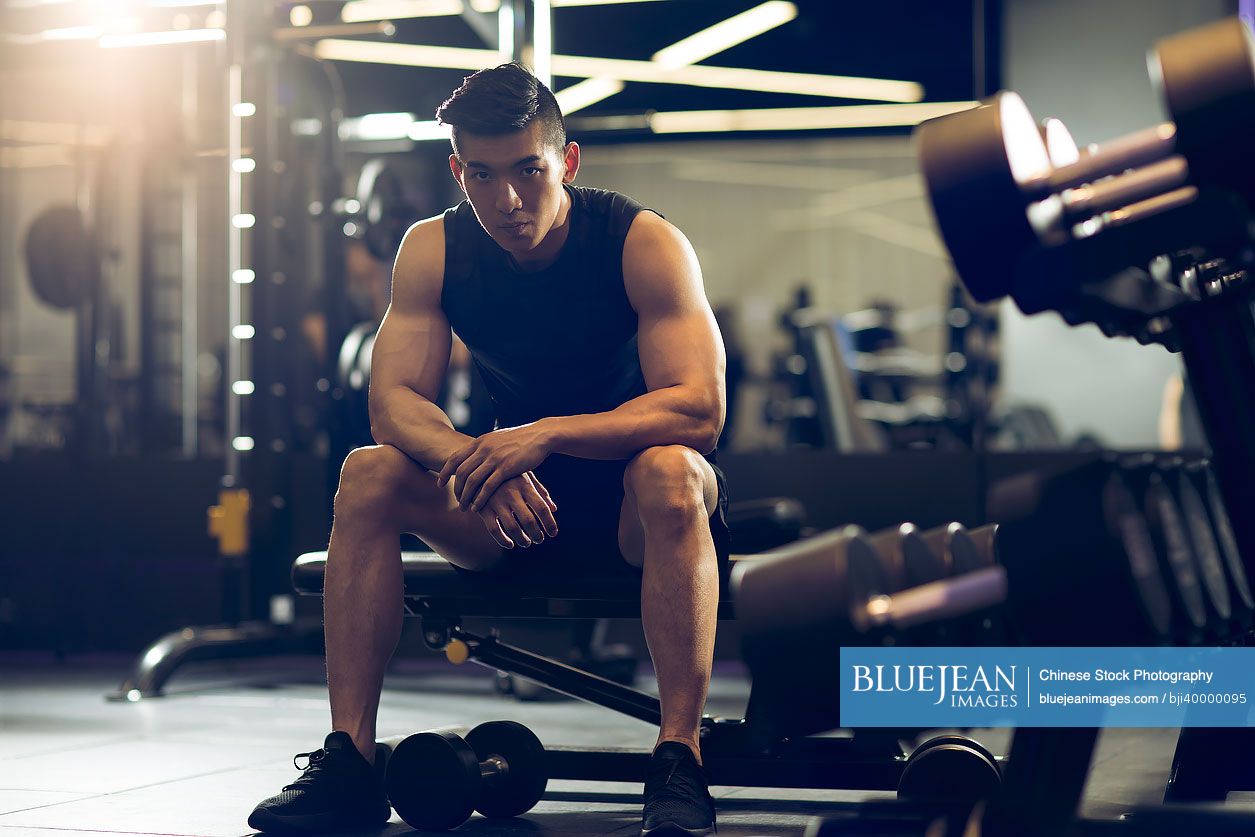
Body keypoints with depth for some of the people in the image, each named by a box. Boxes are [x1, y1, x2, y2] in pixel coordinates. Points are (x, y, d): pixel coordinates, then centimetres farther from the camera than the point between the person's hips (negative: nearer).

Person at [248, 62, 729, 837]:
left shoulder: (644, 243, -17)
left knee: (669, 472, -37)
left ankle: (680, 766, -38)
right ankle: (349, 761, -20)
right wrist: (472, 457, -36)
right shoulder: (433, 251, -6)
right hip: (518, 510, 4)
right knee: (369, 476, -20)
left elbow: (700, 409, -26)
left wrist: (545, 434, -38)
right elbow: (394, 401, -13)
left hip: (634, 511, -4)